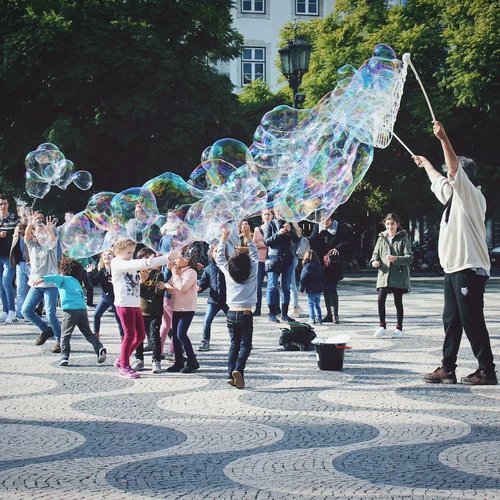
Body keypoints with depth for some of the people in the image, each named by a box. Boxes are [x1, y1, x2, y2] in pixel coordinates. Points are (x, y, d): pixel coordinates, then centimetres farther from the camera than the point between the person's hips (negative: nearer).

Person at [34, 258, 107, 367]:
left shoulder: (63, 279, 9)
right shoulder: (77, 283, 26)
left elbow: (55, 277, -11)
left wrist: (42, 280, -22)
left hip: (70, 310, -5)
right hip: (83, 309, 5)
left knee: (65, 335, 2)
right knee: (88, 333, 13)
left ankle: (64, 357, -8)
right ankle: (99, 348, -7)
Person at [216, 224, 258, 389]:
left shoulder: (228, 273, 0)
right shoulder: (252, 273, -3)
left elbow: (220, 258, 16)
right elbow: (255, 255, 10)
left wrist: (223, 240, 22)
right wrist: (248, 237, 13)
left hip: (231, 313, 3)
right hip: (246, 314, -3)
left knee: (234, 344, 11)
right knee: (245, 345, 3)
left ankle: (231, 374, 0)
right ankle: (238, 369, -20)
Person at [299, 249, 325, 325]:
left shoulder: (306, 268, -10)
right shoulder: (320, 267, 8)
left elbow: (303, 279, -10)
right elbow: (323, 279, 14)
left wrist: (302, 289, -2)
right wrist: (323, 288, 21)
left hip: (311, 290, -6)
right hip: (319, 289, 6)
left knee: (311, 304, 1)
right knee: (317, 304, 16)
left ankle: (312, 318, -3)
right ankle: (319, 318, 16)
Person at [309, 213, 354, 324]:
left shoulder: (339, 228, -3)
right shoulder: (317, 228, 5)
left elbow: (350, 241, -2)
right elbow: (312, 243, -3)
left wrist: (338, 248, -16)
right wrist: (322, 255, -13)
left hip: (335, 264, -4)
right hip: (321, 263, 4)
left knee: (331, 288, -11)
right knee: (326, 289, 7)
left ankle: (335, 314, -9)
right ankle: (329, 314, 14)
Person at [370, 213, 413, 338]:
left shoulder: (403, 239, 0)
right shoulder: (381, 239, 11)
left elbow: (409, 257, -8)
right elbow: (376, 253, 16)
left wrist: (396, 259, -23)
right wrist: (374, 261, -7)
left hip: (398, 276, -3)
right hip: (383, 275, 3)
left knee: (398, 301, 4)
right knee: (381, 300, -8)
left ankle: (399, 328, 14)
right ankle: (382, 326, 3)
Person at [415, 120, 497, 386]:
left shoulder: (471, 196, -6)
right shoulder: (453, 195, 19)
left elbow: (455, 169, -21)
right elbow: (438, 181, 39)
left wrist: (443, 139, -30)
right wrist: (426, 164, 54)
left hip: (469, 269, -10)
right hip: (453, 269, 10)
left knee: (472, 321, -9)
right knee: (451, 321, 9)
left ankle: (487, 370, -5)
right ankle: (447, 369, 11)